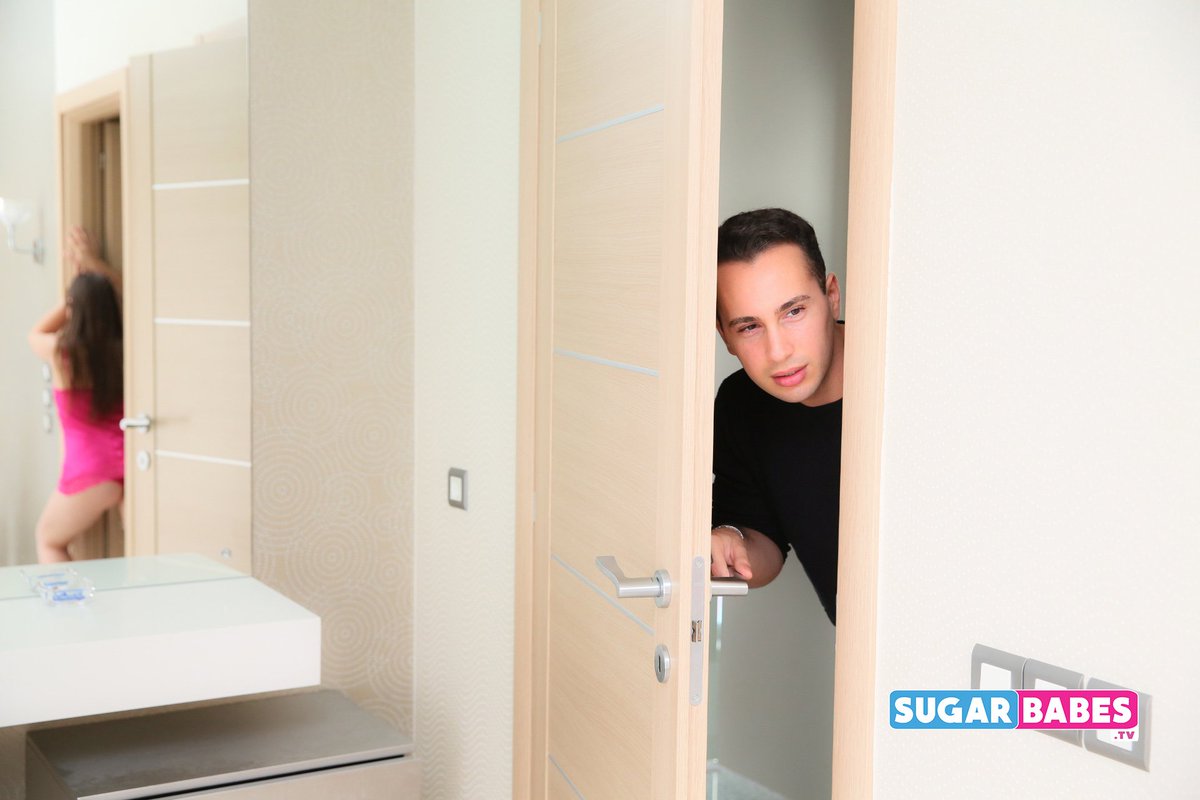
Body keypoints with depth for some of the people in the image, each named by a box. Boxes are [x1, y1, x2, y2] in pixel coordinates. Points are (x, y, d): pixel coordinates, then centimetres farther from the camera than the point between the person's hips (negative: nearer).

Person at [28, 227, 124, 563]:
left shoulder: (61, 351, -8)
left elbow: (36, 333, 19)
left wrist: (76, 292, 16)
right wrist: (94, 264, 23)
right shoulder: (123, 347, 0)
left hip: (90, 470, -3)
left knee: (49, 540, 20)